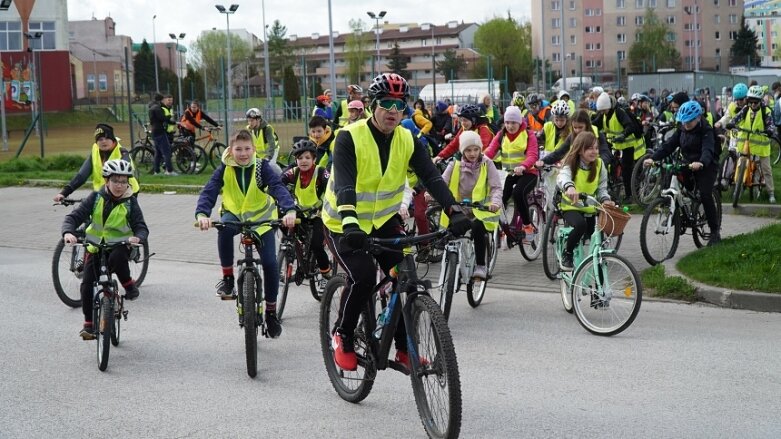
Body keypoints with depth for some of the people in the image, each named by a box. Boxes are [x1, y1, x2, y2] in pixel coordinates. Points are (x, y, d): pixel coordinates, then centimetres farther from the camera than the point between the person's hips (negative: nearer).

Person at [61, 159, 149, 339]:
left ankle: (129, 285, -10)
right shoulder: (96, 198, -5)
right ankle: (89, 323, 6)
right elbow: (74, 217, -10)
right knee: (87, 284, -10)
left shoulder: (130, 202, -6)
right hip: (95, 247, 2)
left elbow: (141, 227, -10)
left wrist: (138, 237, -35)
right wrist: (68, 232, -31)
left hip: (119, 245, -2)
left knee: (117, 258, -37)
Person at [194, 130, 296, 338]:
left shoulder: (262, 167, -17)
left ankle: (271, 311, 9)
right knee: (225, 228, -37)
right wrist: (202, 214, -46)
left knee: (270, 263, -11)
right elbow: (209, 192, -25)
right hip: (234, 214, 0)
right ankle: (227, 277, -20)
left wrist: (289, 210, -51)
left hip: (261, 217, 0)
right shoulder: (224, 169, -14)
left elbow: (278, 187, -31)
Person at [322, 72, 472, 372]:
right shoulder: (350, 137, -20)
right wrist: (350, 223, -50)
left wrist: (455, 211, -34)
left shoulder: (408, 141, -6)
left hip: (384, 220, 5)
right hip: (345, 224, -4)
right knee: (363, 277, -24)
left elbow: (431, 177, -17)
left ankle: (405, 350, 5)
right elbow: (344, 183, -32)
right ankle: (342, 336, 1)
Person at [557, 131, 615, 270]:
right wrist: (569, 186, -61)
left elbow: (602, 188, 4)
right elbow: (563, 177, -38)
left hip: (590, 208, 5)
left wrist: (605, 200, -19)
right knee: (580, 225, -34)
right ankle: (567, 254, -13)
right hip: (571, 207, -5)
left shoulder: (599, 165, -2)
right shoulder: (571, 164, -15)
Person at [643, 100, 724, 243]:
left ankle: (715, 231, -7)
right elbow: (669, 145, -7)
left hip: (706, 166, -6)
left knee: (705, 195, -19)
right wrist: (653, 158, -24)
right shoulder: (682, 130, 2)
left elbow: (708, 149, -34)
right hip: (687, 164, 6)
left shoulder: (706, 131, -16)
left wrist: (701, 163, -57)